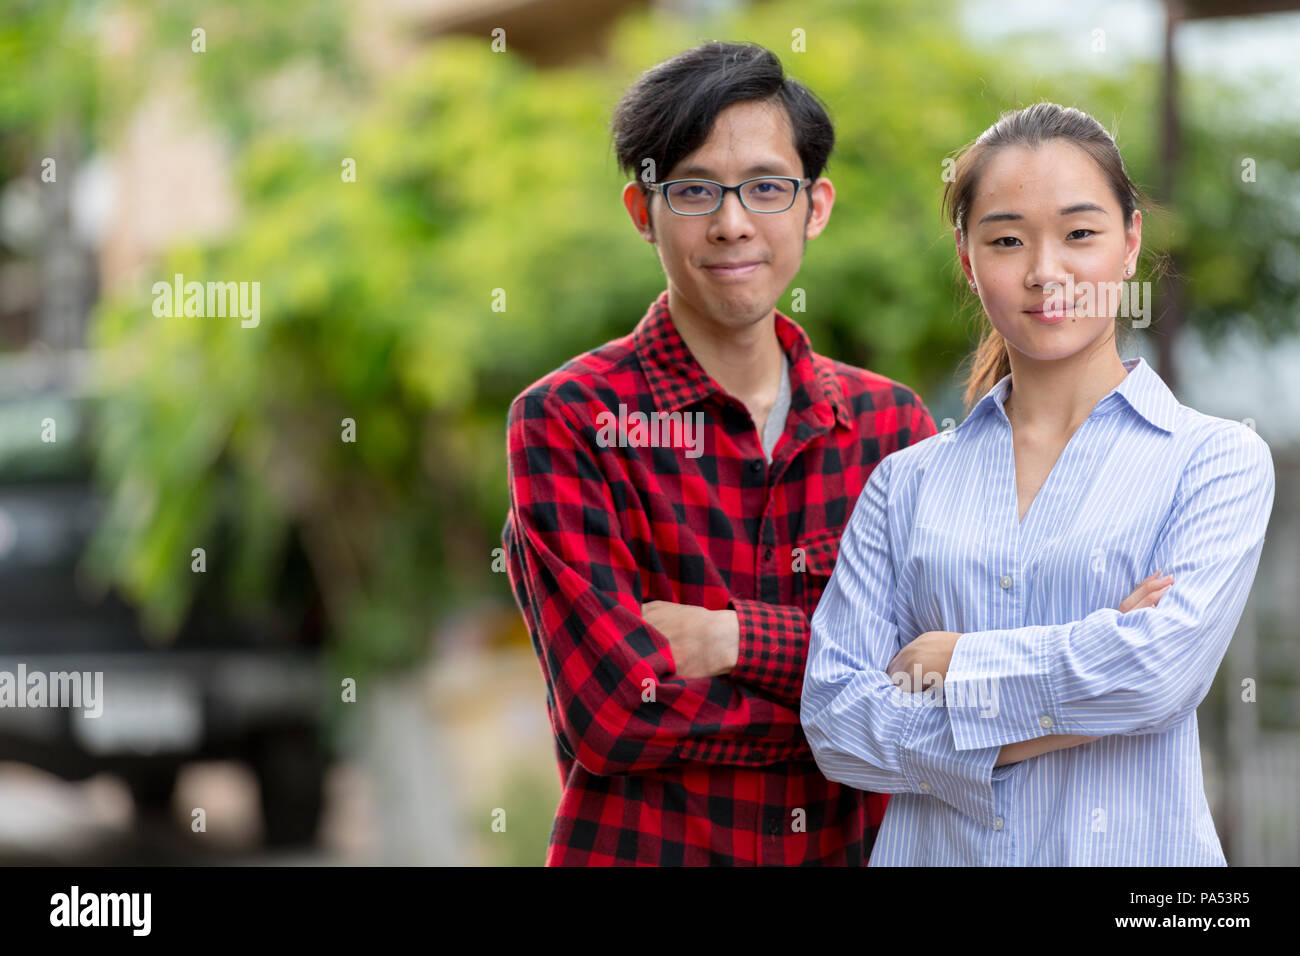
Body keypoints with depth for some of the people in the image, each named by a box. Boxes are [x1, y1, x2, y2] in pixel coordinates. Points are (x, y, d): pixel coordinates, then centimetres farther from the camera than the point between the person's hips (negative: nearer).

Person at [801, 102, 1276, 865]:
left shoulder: (1220, 459, -3)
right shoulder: (907, 483, 5)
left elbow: (1162, 668, -17)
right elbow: (834, 717, -4)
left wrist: (949, 661, -8)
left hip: (1133, 847, -2)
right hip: (933, 848, 2)